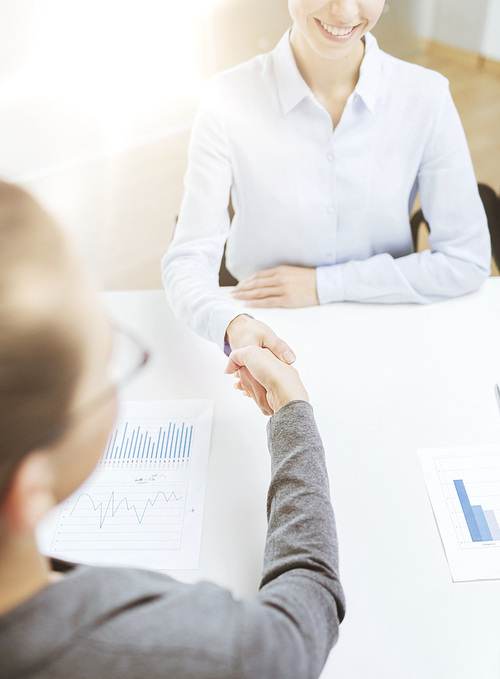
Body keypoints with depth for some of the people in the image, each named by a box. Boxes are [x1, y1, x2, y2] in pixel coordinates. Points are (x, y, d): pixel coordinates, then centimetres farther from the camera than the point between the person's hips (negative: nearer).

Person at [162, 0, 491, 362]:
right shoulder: (229, 99, -14)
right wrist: (234, 326, -39)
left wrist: (325, 284, -14)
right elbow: (189, 258, -15)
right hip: (270, 336, -1)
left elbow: (467, 259, -10)